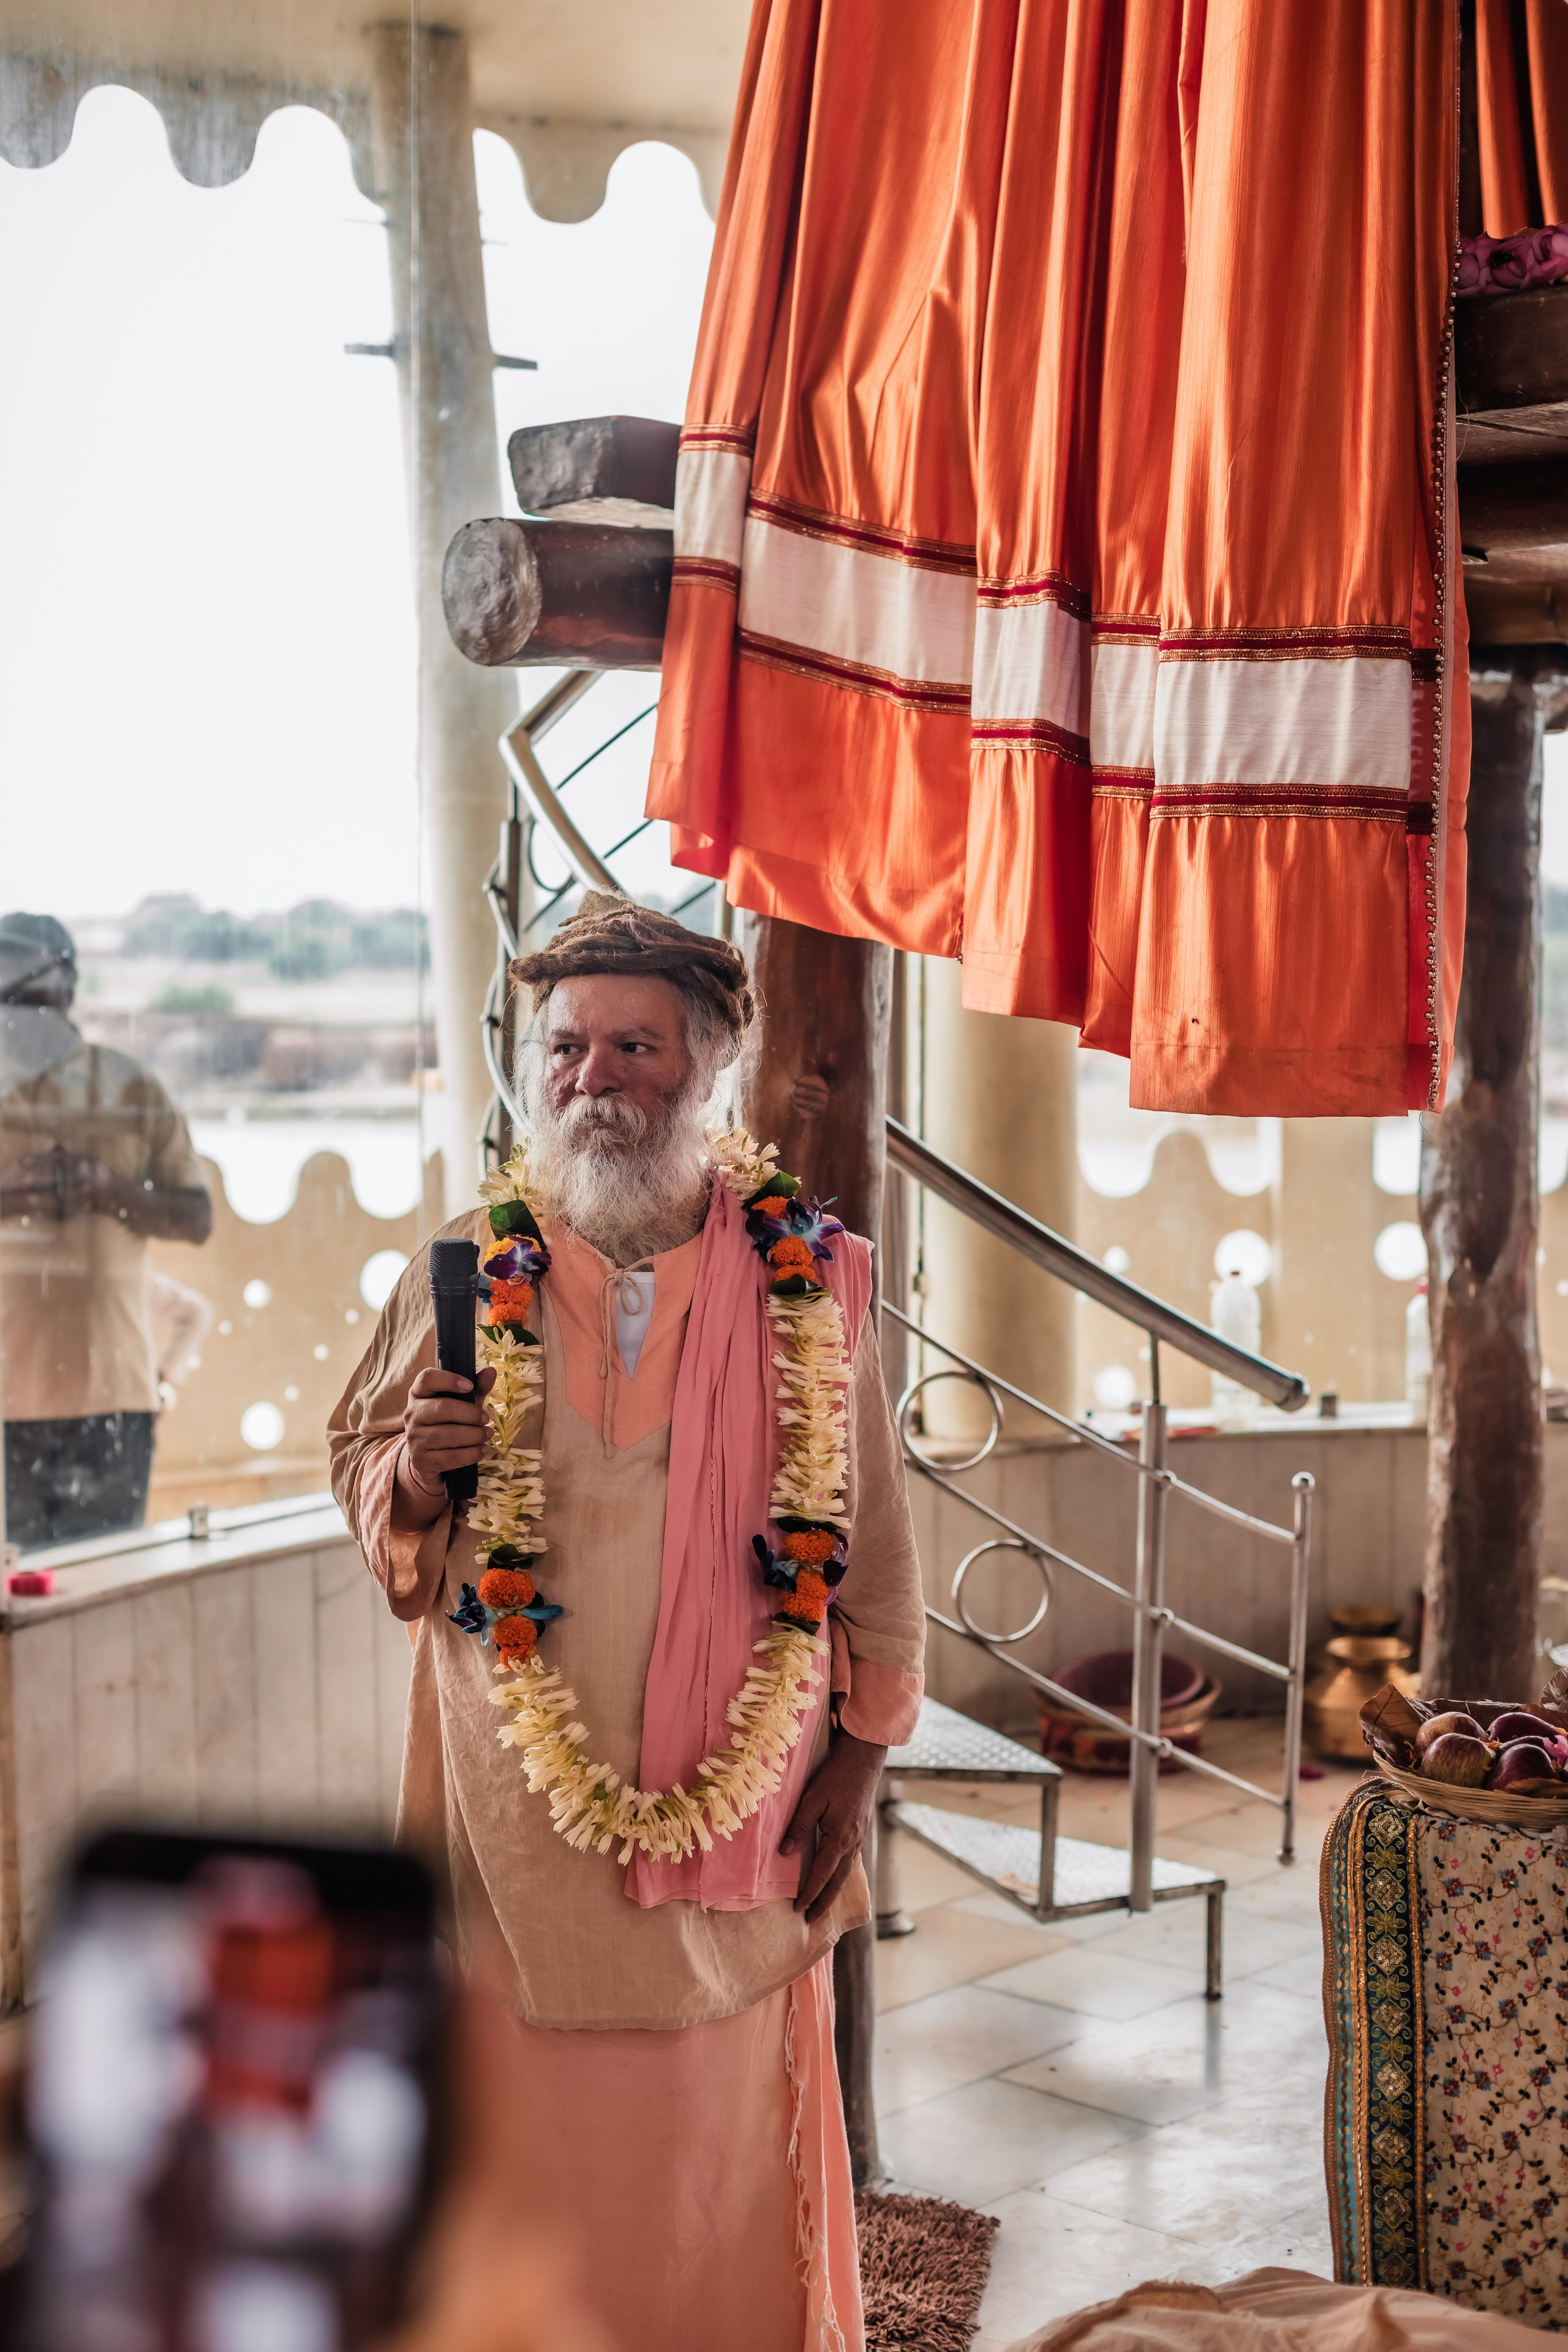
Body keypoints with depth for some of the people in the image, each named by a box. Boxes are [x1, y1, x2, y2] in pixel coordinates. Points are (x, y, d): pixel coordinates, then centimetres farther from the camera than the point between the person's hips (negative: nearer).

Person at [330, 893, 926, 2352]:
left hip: (740, 1807, 0)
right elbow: (353, 1455, 10)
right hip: (517, 1810, 0)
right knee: (529, 2145, 5)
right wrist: (413, 1470, -13)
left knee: (728, 2149, 9)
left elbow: (868, 1536, 3)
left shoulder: (807, 1281, -1)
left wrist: (857, 1756, 1)